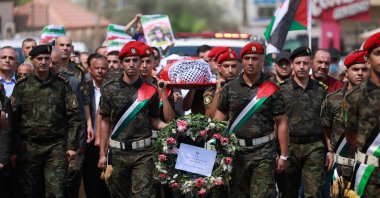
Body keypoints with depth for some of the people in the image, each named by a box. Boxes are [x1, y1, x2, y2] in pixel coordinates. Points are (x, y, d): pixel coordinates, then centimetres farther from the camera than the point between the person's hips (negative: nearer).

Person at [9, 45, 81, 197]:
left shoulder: (62, 84, 4)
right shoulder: (22, 86, 5)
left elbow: (73, 117, 3)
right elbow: (13, 118, 5)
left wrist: (71, 146, -3)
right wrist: (14, 149, 0)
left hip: (56, 146, -1)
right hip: (28, 147, 1)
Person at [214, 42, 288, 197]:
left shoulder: (271, 90, 0)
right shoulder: (230, 88, 6)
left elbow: (281, 123, 1)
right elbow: (220, 115, 10)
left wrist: (283, 155, -2)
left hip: (263, 152, -3)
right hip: (237, 150, 3)